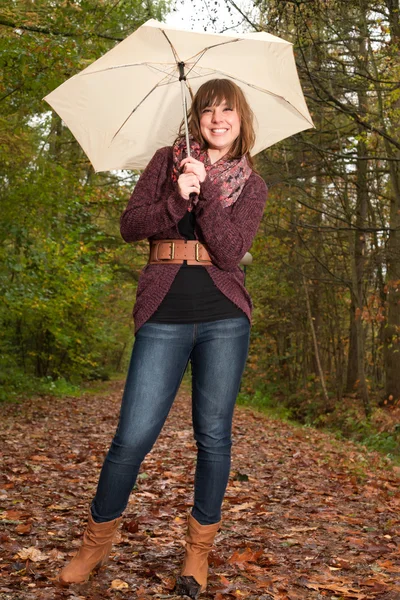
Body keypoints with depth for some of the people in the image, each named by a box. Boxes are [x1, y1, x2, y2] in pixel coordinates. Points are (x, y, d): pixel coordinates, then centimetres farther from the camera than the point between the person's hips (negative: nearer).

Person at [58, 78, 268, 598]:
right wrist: (177, 199, -14)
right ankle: (96, 543, 18)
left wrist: (204, 189, -14)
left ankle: (199, 550, 23)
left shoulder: (251, 186, 9)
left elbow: (231, 251, -6)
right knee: (133, 436, -4)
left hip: (224, 317, 1)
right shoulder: (167, 161, 11)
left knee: (213, 435, 5)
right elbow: (130, 225, 1)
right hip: (164, 315, -1)